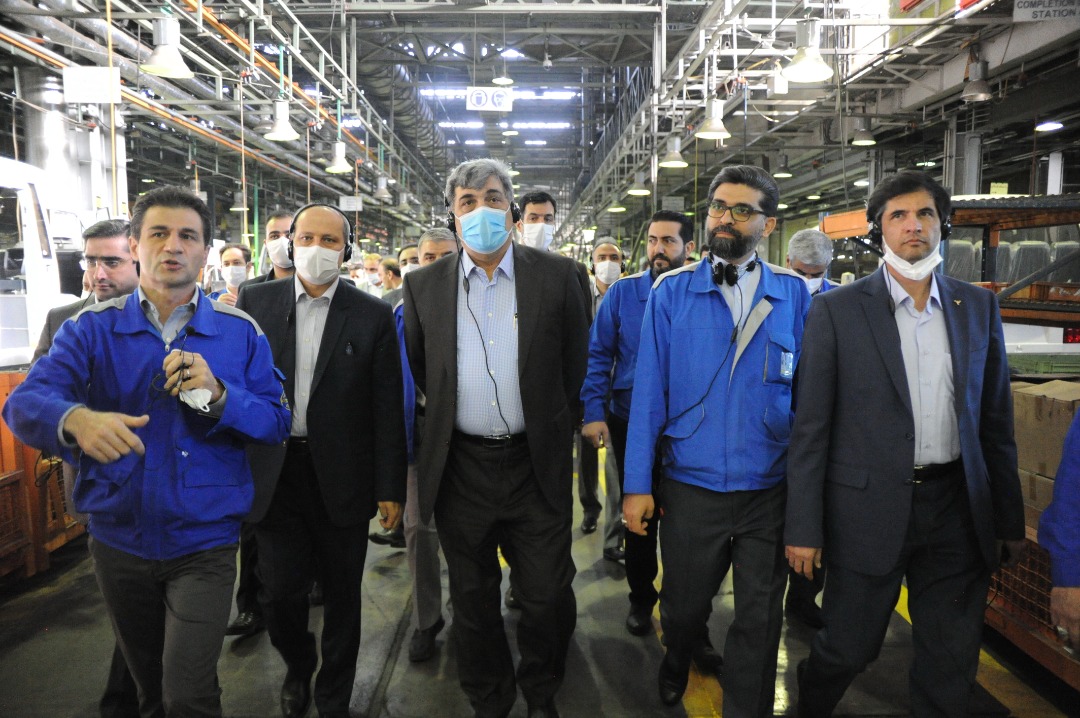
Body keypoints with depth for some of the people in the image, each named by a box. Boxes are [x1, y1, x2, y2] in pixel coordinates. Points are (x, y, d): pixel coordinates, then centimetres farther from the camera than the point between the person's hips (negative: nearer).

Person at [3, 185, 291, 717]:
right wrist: (76, 419, -38)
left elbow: (276, 423, -7)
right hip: (118, 539, 2)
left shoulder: (240, 332, -3)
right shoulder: (92, 328, -2)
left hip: (204, 542, -2)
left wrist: (218, 395, -26)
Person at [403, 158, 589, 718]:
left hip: (535, 463, -1)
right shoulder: (425, 285, 1)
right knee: (473, 599, 16)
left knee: (548, 597, 8)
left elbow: (575, 365, 4)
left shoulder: (556, 276, -3)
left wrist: (548, 427, 9)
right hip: (460, 467, 2)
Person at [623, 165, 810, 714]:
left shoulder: (793, 293, -2)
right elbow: (649, 389, -5)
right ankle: (676, 666, 52)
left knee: (758, 622, 13)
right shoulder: (672, 290, -4)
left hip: (771, 489, 0)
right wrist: (637, 484, -7)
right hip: (691, 485, 0)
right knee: (683, 605, 20)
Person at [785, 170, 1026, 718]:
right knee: (847, 650, 11)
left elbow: (996, 420, 10)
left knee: (952, 665, 13)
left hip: (957, 509, 4)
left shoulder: (978, 307, 6)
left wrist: (1010, 519, 10)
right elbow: (811, 426, -7)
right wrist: (803, 528, -9)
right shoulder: (837, 309, -6)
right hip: (871, 509, -3)